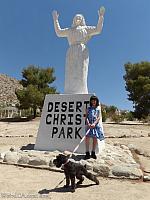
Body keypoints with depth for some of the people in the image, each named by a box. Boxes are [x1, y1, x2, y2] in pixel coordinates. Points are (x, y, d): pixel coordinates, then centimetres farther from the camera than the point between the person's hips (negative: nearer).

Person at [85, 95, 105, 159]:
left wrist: (94, 123, -16)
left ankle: (93, 153, 17)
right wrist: (88, 123, -13)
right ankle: (87, 153, -2)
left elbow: (99, 117, -1)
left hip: (96, 125, 0)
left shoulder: (98, 109, 9)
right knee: (87, 138, -12)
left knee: (95, 139, 3)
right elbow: (86, 117, 5)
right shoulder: (88, 108, 11)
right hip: (89, 125, 0)